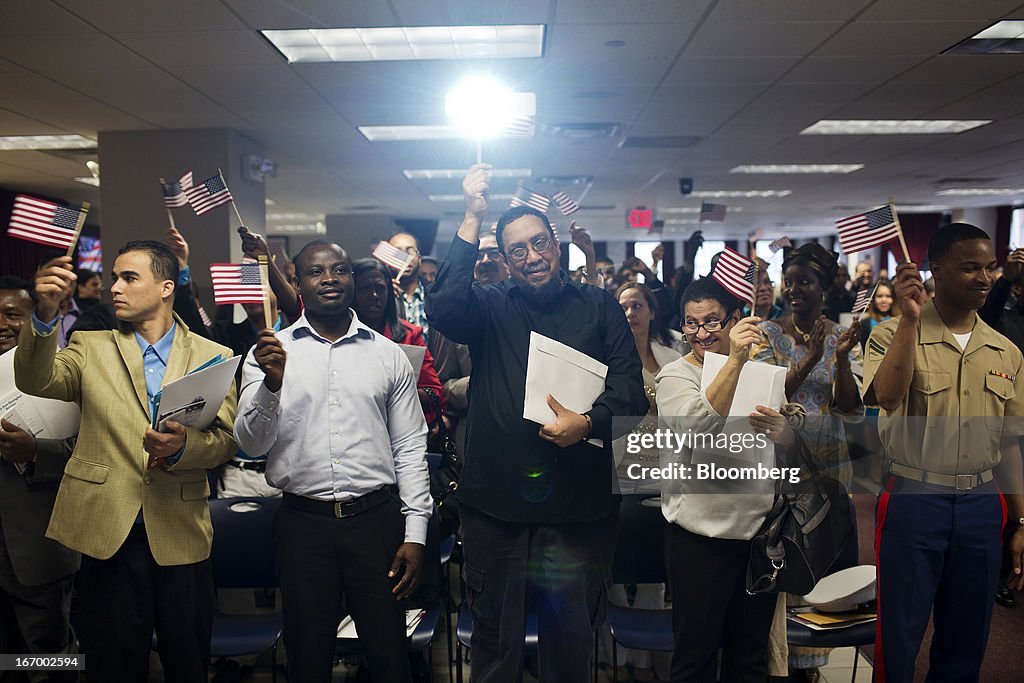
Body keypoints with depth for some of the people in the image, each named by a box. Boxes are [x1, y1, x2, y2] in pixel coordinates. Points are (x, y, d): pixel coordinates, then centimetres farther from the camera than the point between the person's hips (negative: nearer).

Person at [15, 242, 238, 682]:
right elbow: (36, 381, -11)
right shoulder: (91, 348, 8)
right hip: (107, 532, 1)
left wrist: (185, 446, -22)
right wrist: (45, 314, -26)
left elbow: (226, 439, -1)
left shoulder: (212, 356, 5)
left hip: (179, 534, 0)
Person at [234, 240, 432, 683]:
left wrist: (416, 531, 0)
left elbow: (410, 448, 5)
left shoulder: (388, 355, 5)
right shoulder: (269, 353, 3)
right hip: (302, 521, 0)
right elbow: (251, 444, -3)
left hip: (377, 517, 0)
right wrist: (271, 384, -22)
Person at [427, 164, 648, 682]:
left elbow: (630, 389, -1)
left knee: (571, 635, 16)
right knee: (495, 637, 16)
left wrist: (587, 421, -20)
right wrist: (473, 219, -16)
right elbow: (443, 308, -17)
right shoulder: (491, 308, 5)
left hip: (577, 505, 0)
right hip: (495, 502, 0)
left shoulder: (598, 307, 6)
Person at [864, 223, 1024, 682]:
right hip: (913, 500, -4)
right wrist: (910, 317, -27)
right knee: (900, 635, 5)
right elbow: (887, 397, -26)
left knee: (966, 643, 16)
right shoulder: (894, 335, -6)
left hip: (983, 504, 5)